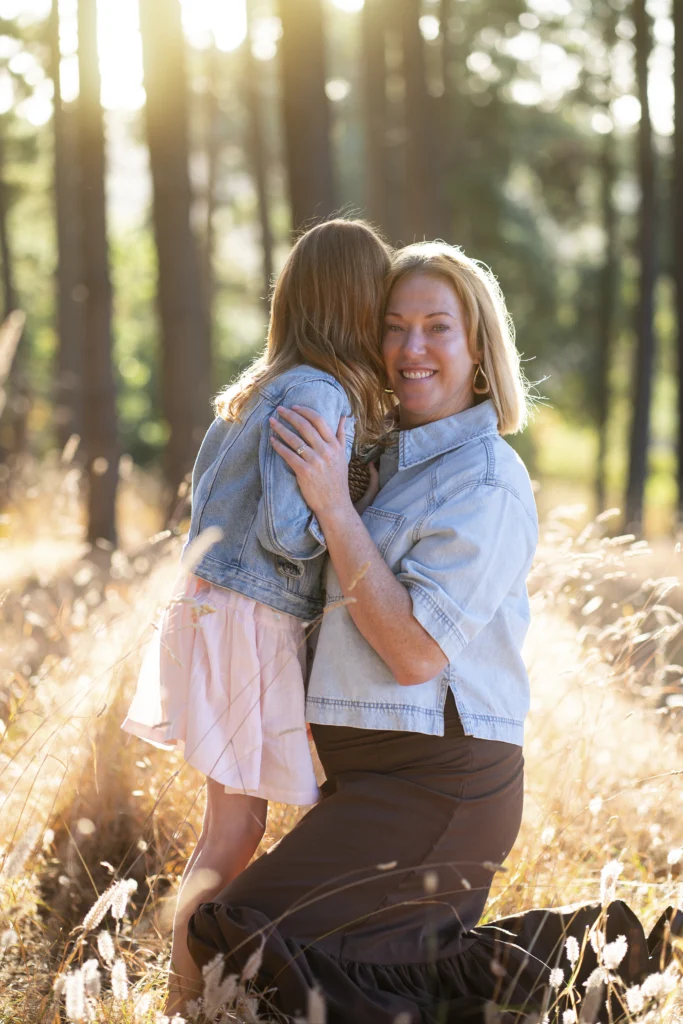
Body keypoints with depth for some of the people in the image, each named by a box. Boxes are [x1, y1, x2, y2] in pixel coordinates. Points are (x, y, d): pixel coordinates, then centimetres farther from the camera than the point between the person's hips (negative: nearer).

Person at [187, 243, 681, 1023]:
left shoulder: (487, 483, -17)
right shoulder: (395, 461, 12)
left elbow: (415, 651, -23)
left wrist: (333, 504, -24)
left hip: (434, 788, -10)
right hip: (376, 772, 10)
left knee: (235, 943, -12)